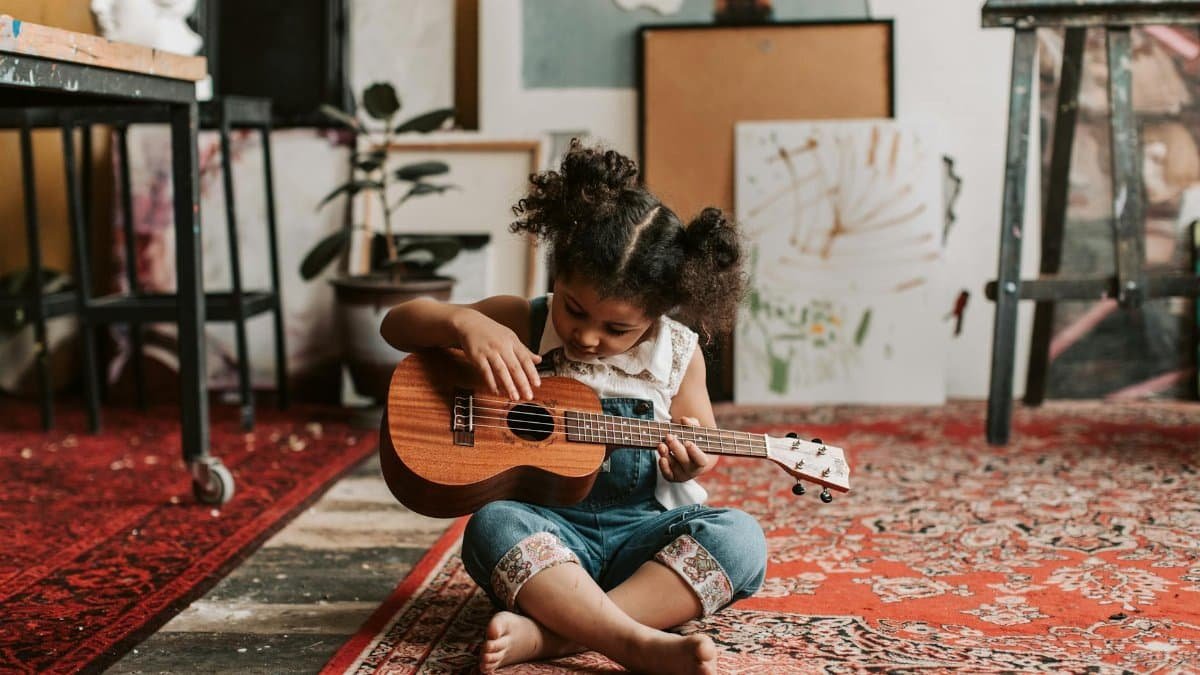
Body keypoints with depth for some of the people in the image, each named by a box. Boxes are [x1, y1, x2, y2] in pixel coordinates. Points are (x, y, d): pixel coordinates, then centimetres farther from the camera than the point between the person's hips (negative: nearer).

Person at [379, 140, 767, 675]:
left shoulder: (677, 354, 0)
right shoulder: (522, 324, -1)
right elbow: (397, 324, -2)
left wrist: (690, 464, -11)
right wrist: (466, 323, -24)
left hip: (645, 533, 1)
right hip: (549, 528, -1)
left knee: (738, 535, -28)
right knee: (493, 525, -34)